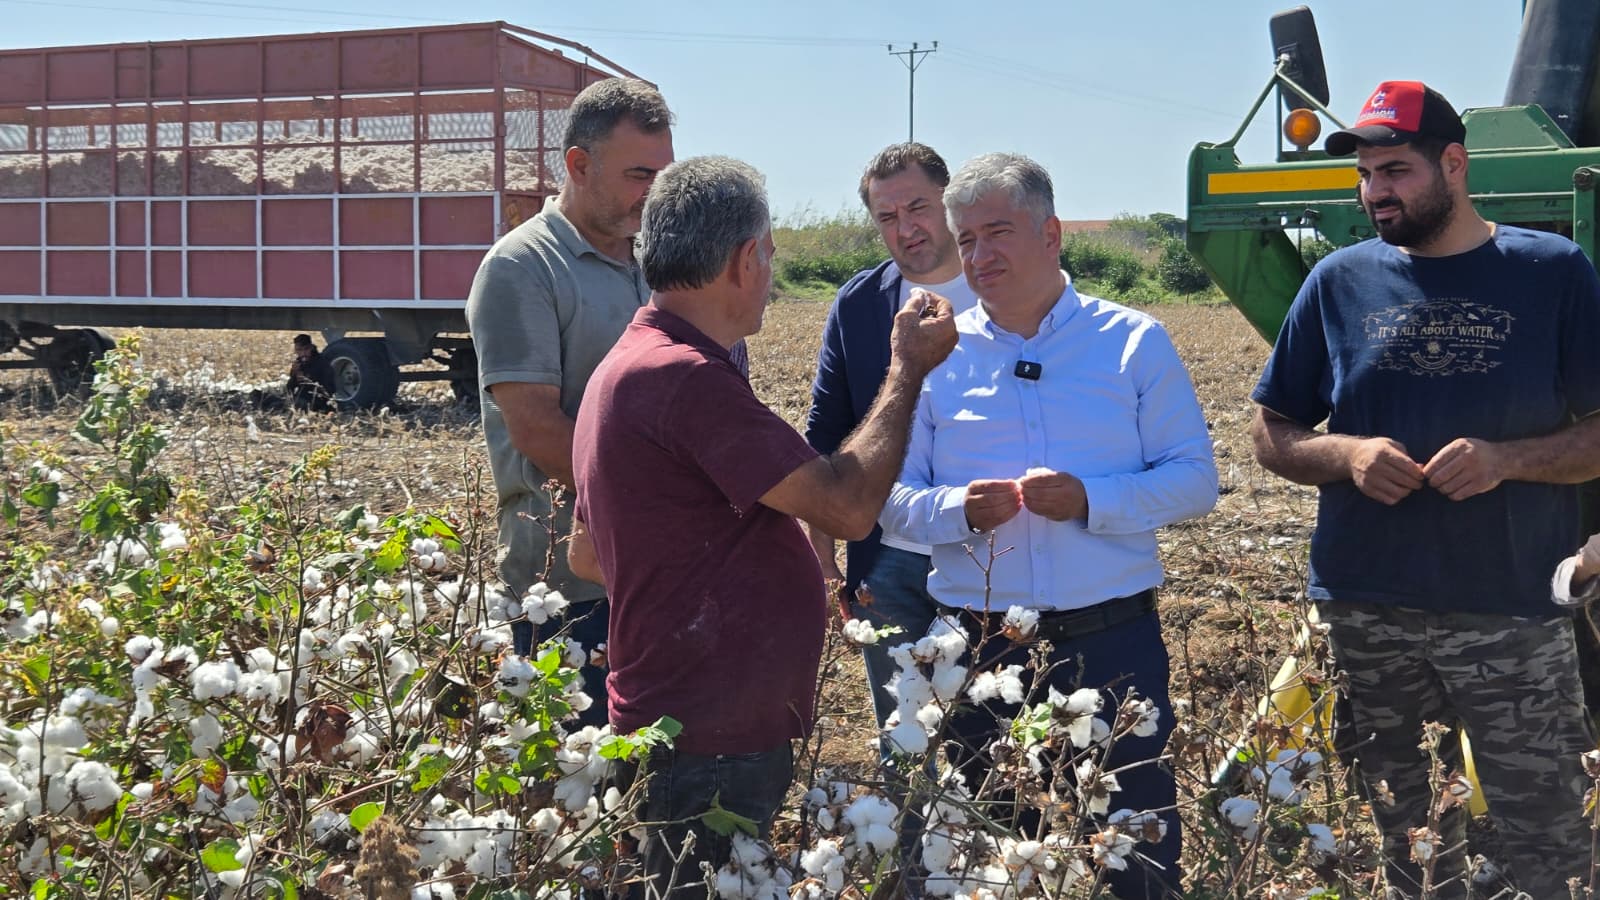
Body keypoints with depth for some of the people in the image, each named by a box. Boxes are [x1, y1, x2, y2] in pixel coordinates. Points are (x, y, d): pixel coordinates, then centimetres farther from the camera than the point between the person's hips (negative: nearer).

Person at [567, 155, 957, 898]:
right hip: (710, 750, -10)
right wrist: (908, 370, -8)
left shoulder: (633, 365, 11)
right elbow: (848, 507, -21)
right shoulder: (684, 378, -23)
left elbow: (588, 553, 18)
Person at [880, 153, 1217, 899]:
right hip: (981, 652, 1)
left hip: (1115, 644, -1)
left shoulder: (1134, 342, 2)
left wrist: (1092, 501, -17)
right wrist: (959, 510, -17)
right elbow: (893, 497, 5)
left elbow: (1196, 479, -1)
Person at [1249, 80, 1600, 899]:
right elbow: (1271, 434, 10)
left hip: (1514, 619, -2)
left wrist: (1507, 458, -17)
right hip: (1365, 619, 2)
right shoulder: (1341, 283, 6)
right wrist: (1347, 455, -10)